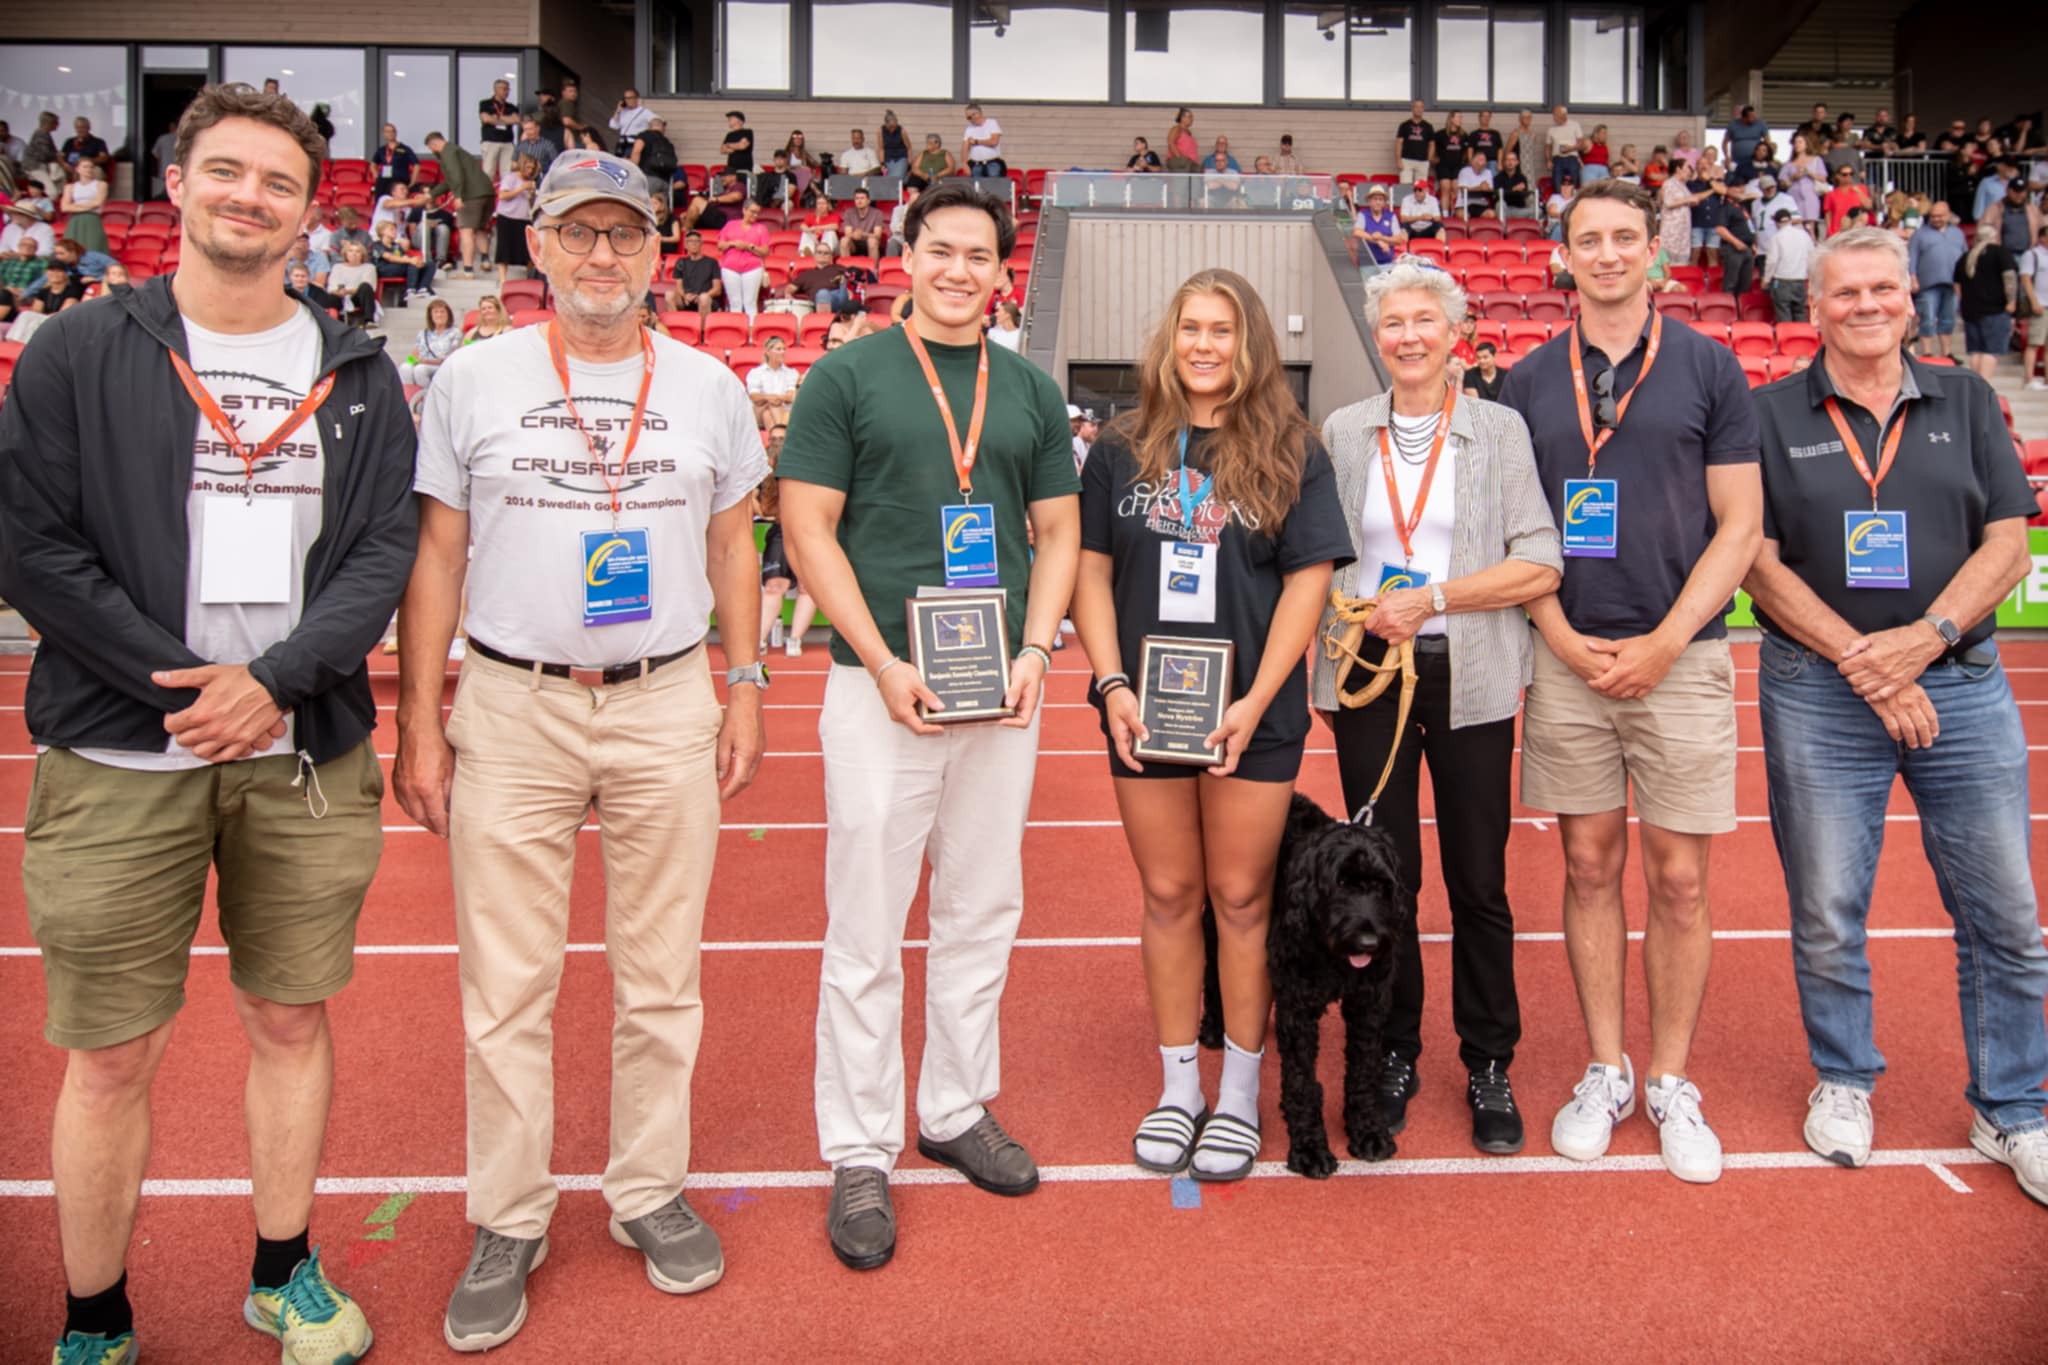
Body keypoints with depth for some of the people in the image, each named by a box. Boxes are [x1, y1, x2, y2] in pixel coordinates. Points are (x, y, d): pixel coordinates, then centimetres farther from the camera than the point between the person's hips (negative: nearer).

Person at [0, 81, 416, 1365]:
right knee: (113, 1055, 5)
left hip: (307, 757, 2)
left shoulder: (357, 372, 8)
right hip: (121, 763, -2)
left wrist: (275, 678, -12)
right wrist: (180, 685, -13)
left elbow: (385, 548, 2)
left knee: (293, 1021, 12)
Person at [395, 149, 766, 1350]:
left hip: (668, 708, 1)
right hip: (511, 708, -1)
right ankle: (509, 1223, 20)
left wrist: (745, 687, 6)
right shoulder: (473, 381, 3)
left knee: (661, 977, 9)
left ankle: (651, 1193, 26)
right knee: (507, 986, 4)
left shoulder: (708, 387, 7)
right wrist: (419, 721, 0)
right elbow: (436, 557, 4)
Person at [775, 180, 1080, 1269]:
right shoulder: (847, 377, 0)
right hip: (880, 686, -4)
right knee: (866, 928, 1)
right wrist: (886, 665, -14)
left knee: (983, 913, 13)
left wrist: (1033, 651, -3)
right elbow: (809, 532, -5)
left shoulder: (1030, 390, 12)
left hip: (1002, 690, 4)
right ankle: (860, 1152, 14)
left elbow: (1057, 532, 13)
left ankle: (958, 1110, 30)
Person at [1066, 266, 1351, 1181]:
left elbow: (1308, 581, -4)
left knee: (1240, 898, 6)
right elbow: (1089, 569, 5)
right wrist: (1112, 684, -8)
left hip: (1253, 714, -2)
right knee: (1168, 896, 10)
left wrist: (1256, 702, -12)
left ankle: (1240, 1095, 21)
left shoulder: (1290, 453, 1)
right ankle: (1177, 1088, 24)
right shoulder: (1122, 450, 6)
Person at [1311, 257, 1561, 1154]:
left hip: (1468, 678, -1)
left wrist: (1433, 596, -13)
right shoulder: (1343, 433, 8)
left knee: (1479, 880, 5)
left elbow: (1541, 566, -6)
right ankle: (1393, 1056, 22)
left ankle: (1489, 1066, 20)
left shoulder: (1500, 430, 2)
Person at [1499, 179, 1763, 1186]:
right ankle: (1605, 1073, 21)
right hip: (1568, 658, 1)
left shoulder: (1708, 367, 3)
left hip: (1681, 657, -1)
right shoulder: (1529, 380, 8)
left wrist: (1664, 642, -10)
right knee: (1590, 865, 8)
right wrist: (1565, 640, -5)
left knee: (1679, 878, 3)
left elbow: (1740, 523, 0)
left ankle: (1671, 1083, 18)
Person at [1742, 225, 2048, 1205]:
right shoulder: (1770, 415, 2)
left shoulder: (1966, 404, 10)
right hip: (1819, 694, -2)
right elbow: (1759, 562, -4)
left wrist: (1927, 636, -13)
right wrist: (1863, 663, -12)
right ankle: (1843, 1082, 27)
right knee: (1826, 914, 6)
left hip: (1961, 684, 2)